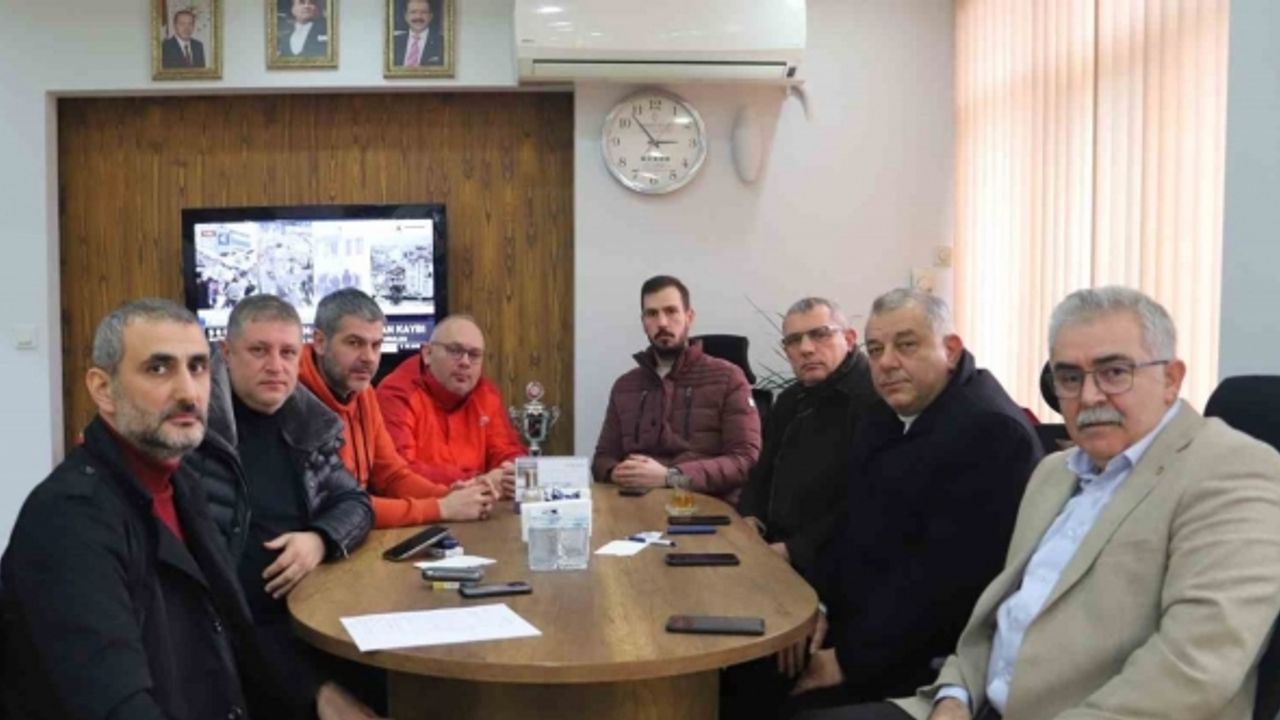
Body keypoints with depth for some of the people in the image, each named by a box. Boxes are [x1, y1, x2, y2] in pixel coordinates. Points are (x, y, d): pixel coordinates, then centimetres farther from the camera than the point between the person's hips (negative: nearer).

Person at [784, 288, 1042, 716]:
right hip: (853, 624, 8)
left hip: (922, 660, -8)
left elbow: (947, 575, -24)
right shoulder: (889, 415, 9)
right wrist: (819, 604, -1)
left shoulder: (991, 431, -21)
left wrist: (851, 659, -19)